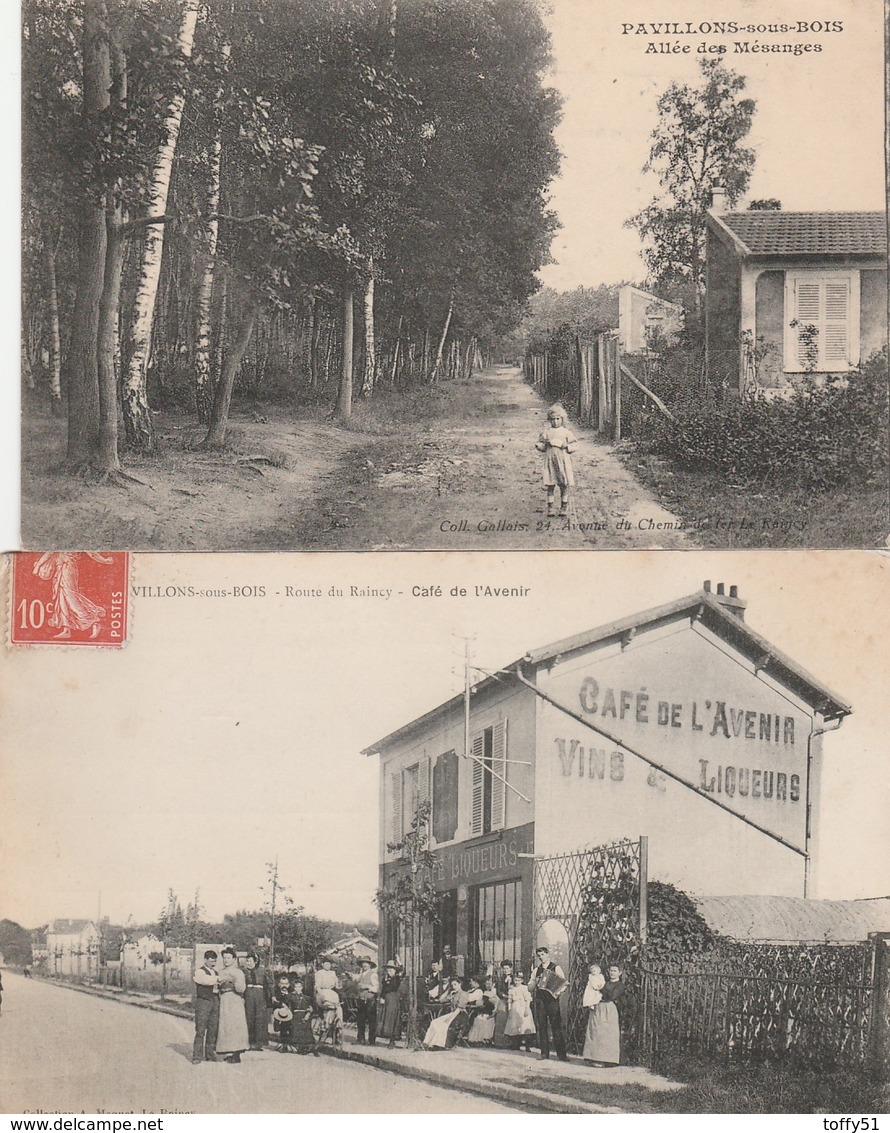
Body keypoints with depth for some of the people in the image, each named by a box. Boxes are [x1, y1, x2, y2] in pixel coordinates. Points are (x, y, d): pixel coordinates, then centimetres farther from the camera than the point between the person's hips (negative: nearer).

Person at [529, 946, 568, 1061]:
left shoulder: (556, 968, 2)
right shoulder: (536, 970, 16)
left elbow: (564, 983, -4)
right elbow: (530, 987, 17)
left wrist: (558, 991, -21)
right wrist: (535, 982, -4)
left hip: (551, 999, -5)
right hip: (539, 999, 5)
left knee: (556, 1026, -7)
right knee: (542, 1026, 5)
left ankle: (561, 1053, -6)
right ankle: (544, 1052, 11)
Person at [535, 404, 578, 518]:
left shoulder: (566, 432, 5)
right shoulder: (546, 432, 7)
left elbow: (574, 445, 4)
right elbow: (539, 445, 10)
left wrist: (565, 446, -13)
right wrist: (545, 445, -9)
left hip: (563, 460, -1)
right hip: (550, 460, 1)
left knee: (564, 485, 1)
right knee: (550, 485, 0)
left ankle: (564, 507, 13)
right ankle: (551, 508, 7)